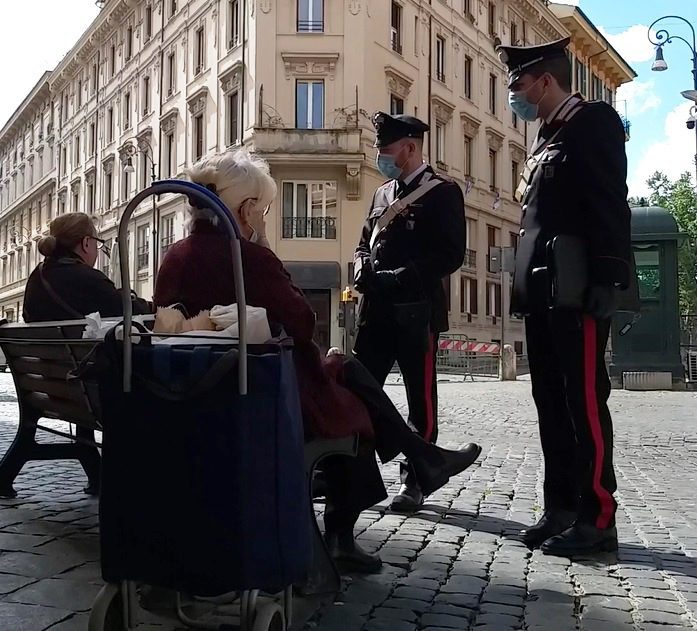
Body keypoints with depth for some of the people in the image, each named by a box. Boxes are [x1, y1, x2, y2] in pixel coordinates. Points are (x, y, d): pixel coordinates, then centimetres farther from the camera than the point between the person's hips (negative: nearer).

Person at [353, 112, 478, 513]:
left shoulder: (443, 192, -4)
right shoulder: (383, 194, 18)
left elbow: (451, 254, -13)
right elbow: (365, 243, 23)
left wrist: (401, 278, -19)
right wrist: (363, 269, 0)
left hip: (417, 311, -7)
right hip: (377, 309, 7)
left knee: (421, 398, 2)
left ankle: (415, 481, 10)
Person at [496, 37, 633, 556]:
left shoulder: (592, 121, -4)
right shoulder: (547, 138, 22)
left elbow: (610, 207, -14)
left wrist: (606, 283, -20)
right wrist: (527, 286, 17)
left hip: (577, 293, -9)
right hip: (543, 293, 9)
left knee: (585, 404, -5)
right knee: (553, 404, 11)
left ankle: (597, 518, 2)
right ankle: (561, 508, 19)